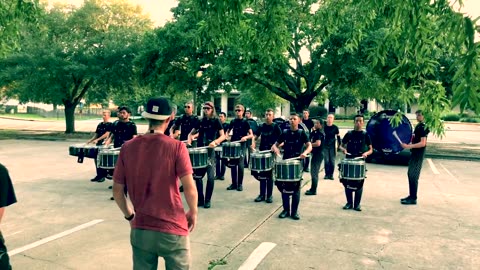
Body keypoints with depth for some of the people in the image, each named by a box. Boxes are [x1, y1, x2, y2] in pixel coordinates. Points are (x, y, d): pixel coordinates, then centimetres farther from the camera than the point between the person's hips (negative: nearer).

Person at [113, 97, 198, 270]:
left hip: (140, 229, 3)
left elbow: (117, 190, 2)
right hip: (172, 229, -3)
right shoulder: (176, 147, -13)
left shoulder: (128, 147, -3)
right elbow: (189, 188, -15)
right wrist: (193, 213, 2)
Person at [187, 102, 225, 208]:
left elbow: (223, 136, -9)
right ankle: (200, 199, 16)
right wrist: (189, 140, -4)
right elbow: (191, 133, 17)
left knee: (211, 176, -7)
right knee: (198, 175, 4)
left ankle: (208, 200, 7)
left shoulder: (216, 121, -1)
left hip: (210, 151, -4)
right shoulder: (200, 121, 10)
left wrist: (215, 142, -26)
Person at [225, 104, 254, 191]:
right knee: (233, 165, 5)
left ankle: (240, 184, 5)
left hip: (241, 145, -4)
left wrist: (245, 137, -26)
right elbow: (228, 131, 21)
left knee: (240, 165, -7)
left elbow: (251, 135, -6)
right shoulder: (233, 121, 9)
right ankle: (234, 183, 14)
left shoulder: (245, 122, -3)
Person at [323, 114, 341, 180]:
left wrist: (339, 145, -4)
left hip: (332, 146, -1)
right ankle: (327, 174, 9)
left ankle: (331, 175, 10)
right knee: (326, 161, -1)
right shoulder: (324, 127, 3)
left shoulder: (335, 128, 0)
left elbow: (338, 137, 3)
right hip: (325, 146, 1)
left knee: (332, 161, 0)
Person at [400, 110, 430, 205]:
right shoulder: (418, 126, 13)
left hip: (419, 154, -9)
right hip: (414, 153, 9)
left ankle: (413, 198, -1)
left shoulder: (423, 127, -15)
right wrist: (409, 144, 12)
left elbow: (423, 143, -22)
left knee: (414, 176, -7)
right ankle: (411, 196, 22)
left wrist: (409, 146, -24)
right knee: (410, 174, 13)